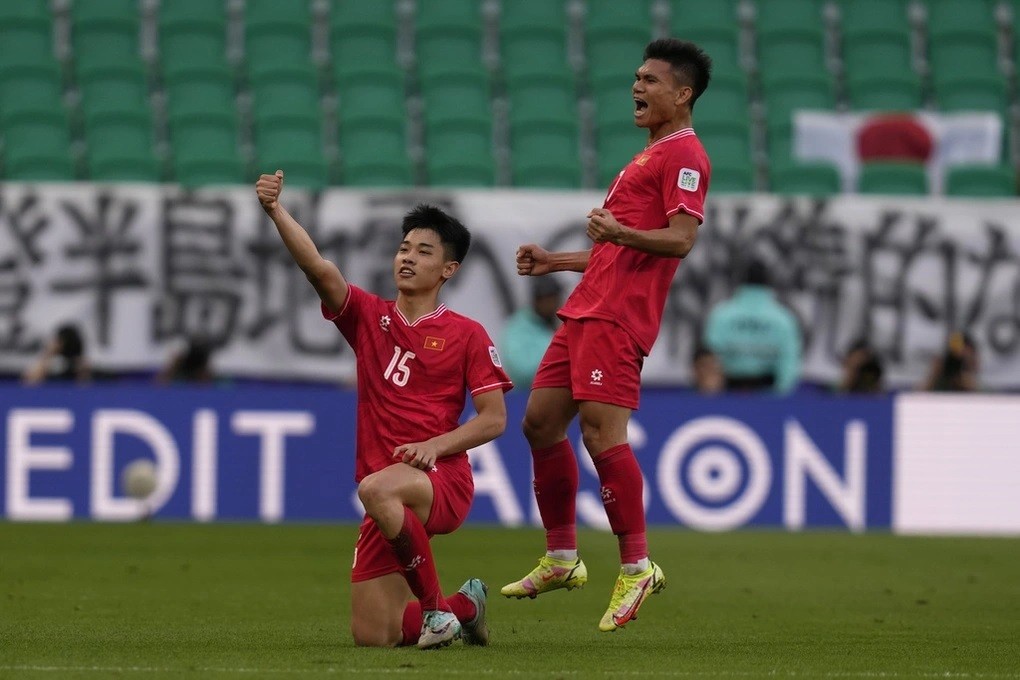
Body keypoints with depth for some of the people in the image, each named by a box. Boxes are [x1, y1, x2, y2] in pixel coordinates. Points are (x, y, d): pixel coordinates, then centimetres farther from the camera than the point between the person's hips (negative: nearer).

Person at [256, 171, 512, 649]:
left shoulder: (467, 335, 3)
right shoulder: (368, 316, 11)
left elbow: (494, 418, 1)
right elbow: (319, 268, -5)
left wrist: (435, 445, -16)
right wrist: (275, 210, -20)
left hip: (443, 483, -5)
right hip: (391, 500, 5)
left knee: (377, 489, -40)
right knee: (372, 635, -1)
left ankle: (433, 604, -20)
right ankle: (464, 605, 30)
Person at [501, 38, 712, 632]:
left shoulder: (683, 156, -7)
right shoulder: (653, 155, 26)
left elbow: (681, 239, -20)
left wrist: (620, 233, -35)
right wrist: (557, 262, 32)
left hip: (619, 315, -11)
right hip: (589, 309, 11)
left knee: (601, 430, -17)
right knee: (541, 421, 11)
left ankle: (637, 567, -11)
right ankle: (562, 559, 19)